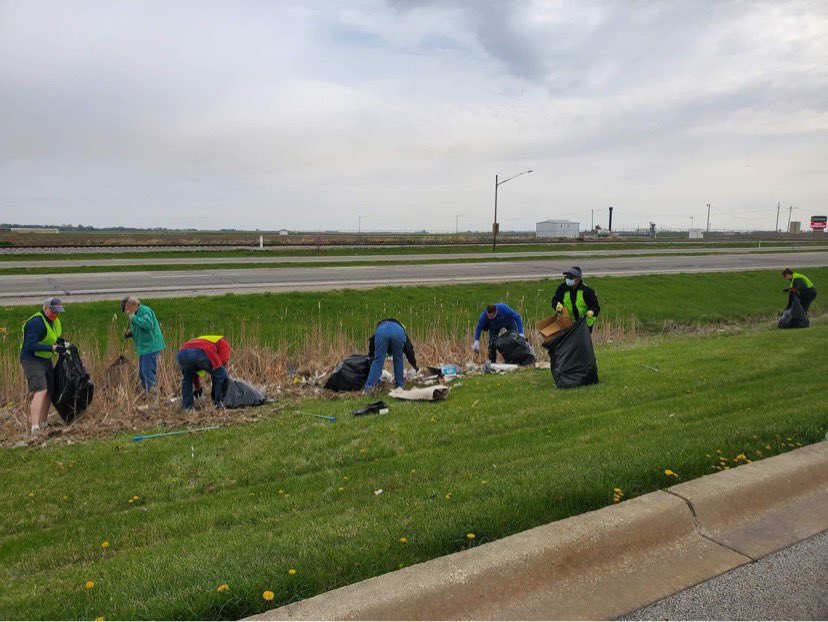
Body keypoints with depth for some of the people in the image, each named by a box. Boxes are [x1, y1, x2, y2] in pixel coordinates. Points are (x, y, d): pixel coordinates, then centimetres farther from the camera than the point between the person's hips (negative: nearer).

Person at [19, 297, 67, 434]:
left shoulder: (55, 320, 9)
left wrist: (61, 341, -1)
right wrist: (53, 347, -30)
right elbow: (31, 345, -25)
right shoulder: (36, 322, -20)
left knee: (49, 391, 14)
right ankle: (35, 427, -27)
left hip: (46, 360, 10)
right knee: (40, 391, -22)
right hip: (31, 360, -10)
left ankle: (43, 423, 28)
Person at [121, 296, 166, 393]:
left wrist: (133, 318, -24)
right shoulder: (135, 314, 15)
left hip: (150, 348, -11)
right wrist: (130, 333, 6)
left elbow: (148, 324, -31)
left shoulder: (145, 310, -14)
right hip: (143, 349, 11)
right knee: (142, 375, 16)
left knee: (148, 374, -10)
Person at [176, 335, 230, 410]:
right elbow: (223, 362, 11)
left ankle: (187, 406, 29)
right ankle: (218, 403, 17)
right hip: (200, 353, -6)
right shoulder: (223, 343, 29)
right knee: (221, 376, 14)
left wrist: (198, 388, 54)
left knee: (187, 379, 32)